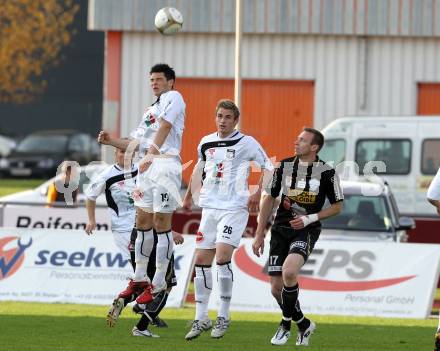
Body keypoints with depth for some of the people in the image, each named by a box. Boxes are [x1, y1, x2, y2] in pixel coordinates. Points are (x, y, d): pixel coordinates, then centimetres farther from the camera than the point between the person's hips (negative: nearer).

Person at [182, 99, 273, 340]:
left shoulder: (246, 143, -4)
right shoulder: (206, 143, 11)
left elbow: (268, 167, 1)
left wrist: (257, 194, -9)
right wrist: (189, 195, 31)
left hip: (234, 208, -5)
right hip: (209, 207, 6)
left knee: (222, 257, -17)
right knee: (201, 261, 2)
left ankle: (223, 317, -7)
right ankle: (201, 318, 9)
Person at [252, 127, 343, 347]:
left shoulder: (326, 172, -6)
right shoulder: (284, 166, 4)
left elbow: (337, 206, 3)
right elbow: (269, 199, 11)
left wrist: (310, 218, -11)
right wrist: (259, 234, 8)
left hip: (306, 231, -4)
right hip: (281, 230, 4)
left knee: (289, 272, -30)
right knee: (276, 288, 0)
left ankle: (286, 324, -8)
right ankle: (303, 324, 27)